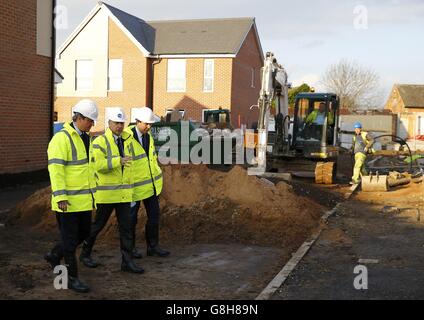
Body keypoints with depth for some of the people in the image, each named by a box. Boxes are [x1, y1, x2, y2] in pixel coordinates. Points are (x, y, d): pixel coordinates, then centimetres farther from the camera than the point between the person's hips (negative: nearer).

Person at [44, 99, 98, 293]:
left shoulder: (85, 138, 13)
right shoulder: (61, 138, -15)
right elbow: (55, 169, -21)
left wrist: (91, 190, 23)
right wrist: (60, 196, -25)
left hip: (84, 199, 9)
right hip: (68, 200, -9)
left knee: (84, 233, 17)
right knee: (70, 238, 1)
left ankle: (54, 256, 36)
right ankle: (72, 278, 13)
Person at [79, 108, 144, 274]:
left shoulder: (125, 140, 10)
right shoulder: (100, 142, -10)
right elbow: (98, 165, -20)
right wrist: (118, 161, -33)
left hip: (123, 192, 6)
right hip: (106, 193, -6)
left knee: (126, 226, 2)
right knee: (98, 224, 7)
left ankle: (127, 261, 7)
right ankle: (85, 253, 28)